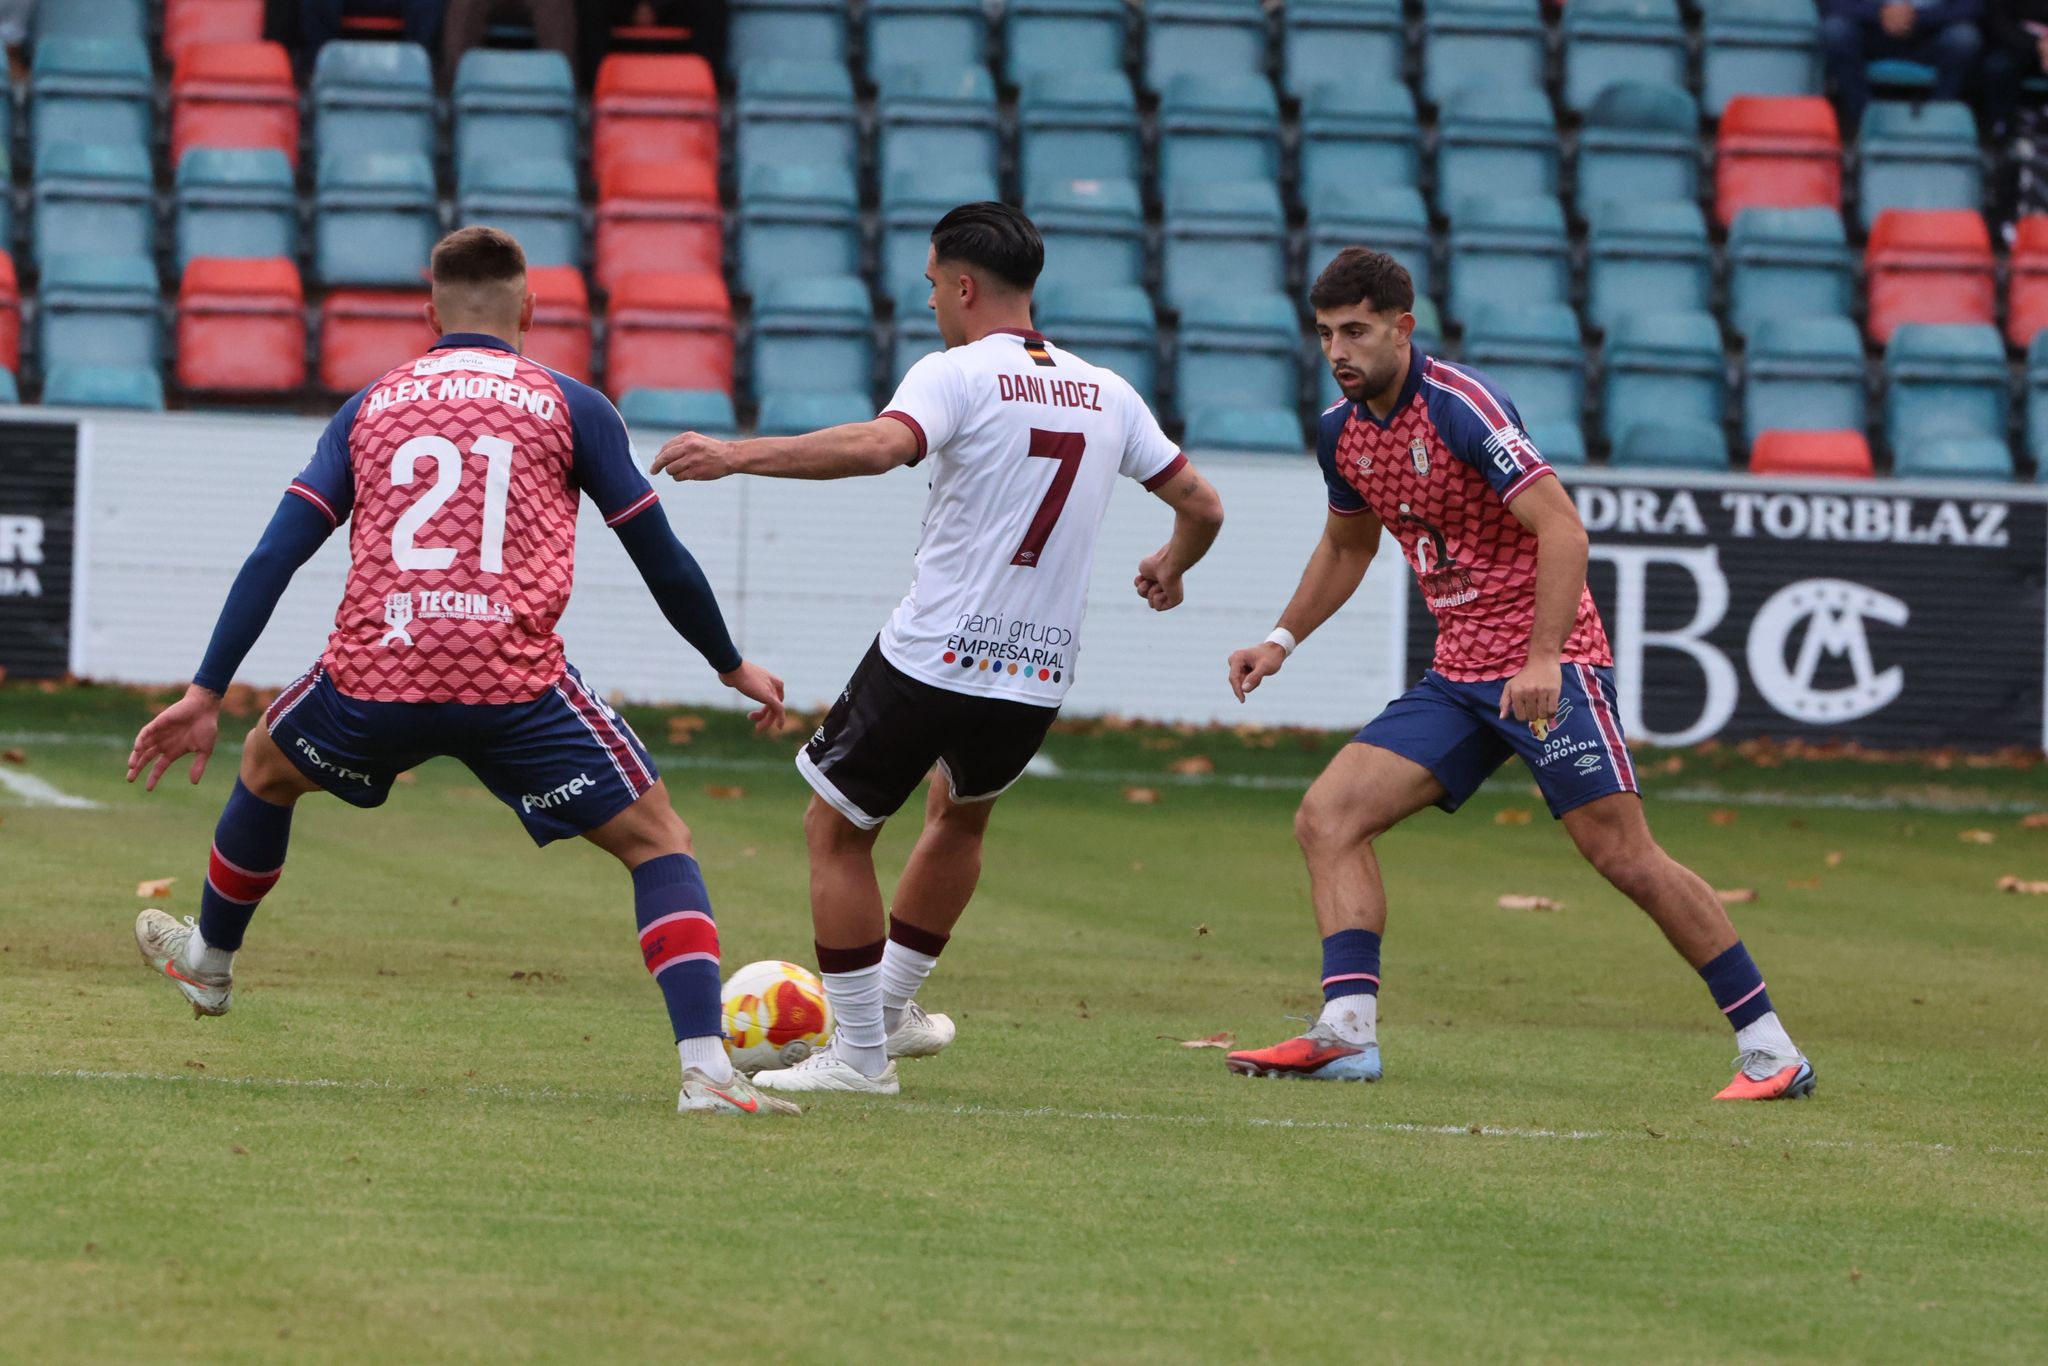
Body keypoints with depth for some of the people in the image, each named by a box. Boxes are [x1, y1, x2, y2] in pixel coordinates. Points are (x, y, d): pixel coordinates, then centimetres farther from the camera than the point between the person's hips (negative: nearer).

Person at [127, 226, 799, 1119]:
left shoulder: (370, 406, 18)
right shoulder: (567, 406, 11)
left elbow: (275, 554, 11)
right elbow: (661, 560, 13)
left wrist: (206, 694, 12)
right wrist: (733, 667, 28)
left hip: (375, 676, 2)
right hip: (516, 680, -2)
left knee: (266, 767, 34)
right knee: (657, 842, 9)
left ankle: (208, 961, 53)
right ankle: (705, 1068, -9)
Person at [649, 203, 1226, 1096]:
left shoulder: (957, 375, -9)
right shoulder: (1107, 395, 8)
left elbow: (878, 446, -29)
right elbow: (1200, 505, 14)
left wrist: (736, 455, -31)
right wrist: (1171, 566, 36)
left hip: (930, 661, -6)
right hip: (1038, 682, 6)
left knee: (835, 830, 11)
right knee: (960, 813, 33)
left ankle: (860, 1050, 9)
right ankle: (892, 1004, 40)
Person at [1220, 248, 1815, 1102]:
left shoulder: (1461, 405, -16)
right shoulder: (1342, 430, 7)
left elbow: (1562, 530, -22)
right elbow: (1346, 547, 27)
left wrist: (1543, 660, -30)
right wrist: (1282, 639, 16)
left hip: (1546, 668, -8)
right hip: (1458, 676, 8)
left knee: (1622, 854, -13)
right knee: (1327, 818, -7)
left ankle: (1769, 1048, -5)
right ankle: (1346, 1032, -11)